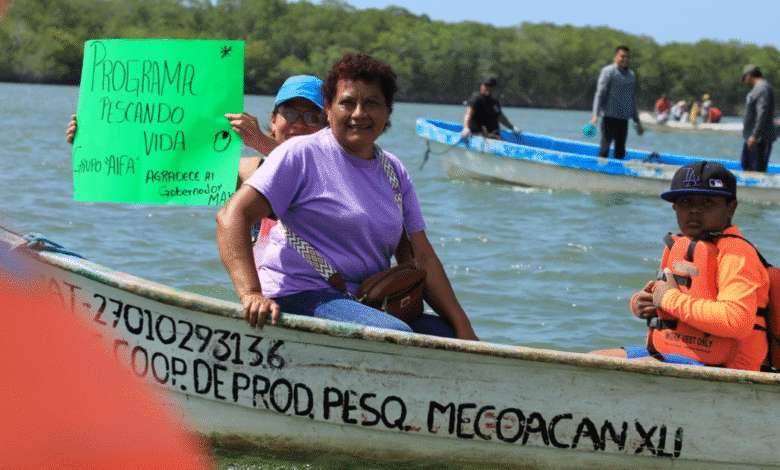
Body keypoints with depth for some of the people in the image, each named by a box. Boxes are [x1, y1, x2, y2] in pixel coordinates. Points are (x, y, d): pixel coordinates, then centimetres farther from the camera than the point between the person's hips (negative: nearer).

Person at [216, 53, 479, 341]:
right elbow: (233, 215, -15)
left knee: (450, 338, -11)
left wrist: (463, 328, 2)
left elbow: (421, 258, 14)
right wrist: (251, 294, -30)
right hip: (298, 298, -7)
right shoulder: (301, 155, -5)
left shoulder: (393, 172, 15)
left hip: (369, 304, 7)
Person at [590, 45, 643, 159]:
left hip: (624, 119, 6)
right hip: (610, 118, -6)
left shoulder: (631, 75, 18)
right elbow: (600, 94, -10)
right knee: (605, 150, -9)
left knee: (620, 153, 7)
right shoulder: (608, 71, -3)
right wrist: (595, 115, -22)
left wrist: (637, 121, 25)